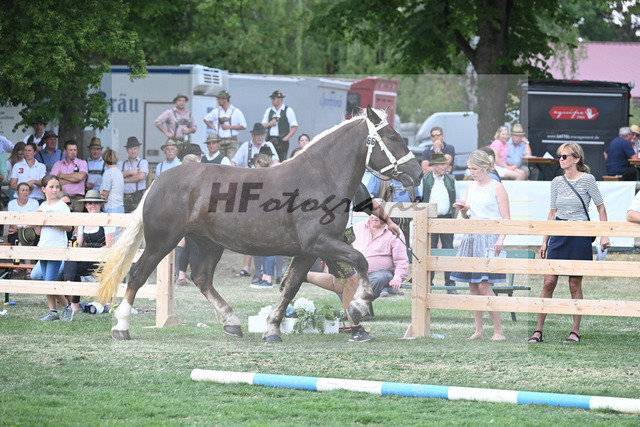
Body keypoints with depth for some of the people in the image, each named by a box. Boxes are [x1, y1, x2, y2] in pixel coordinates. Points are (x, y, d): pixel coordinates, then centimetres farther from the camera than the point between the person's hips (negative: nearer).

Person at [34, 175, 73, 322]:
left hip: (57, 247, -7)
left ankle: (66, 307, 4)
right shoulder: (42, 207, 12)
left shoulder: (62, 206, -5)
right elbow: (38, 231, 15)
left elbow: (69, 227, -13)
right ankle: (53, 311, 13)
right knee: (46, 283, 6)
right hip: (43, 247, 7)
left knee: (50, 282, -12)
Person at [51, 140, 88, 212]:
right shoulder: (58, 164, 15)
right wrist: (73, 179, -3)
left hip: (76, 198, -1)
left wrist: (62, 175, 2)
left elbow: (80, 176, -9)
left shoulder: (82, 163, 11)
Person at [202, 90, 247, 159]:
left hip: (231, 141, -3)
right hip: (219, 140, 3)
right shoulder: (216, 111, 11)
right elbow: (206, 119, 26)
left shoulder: (236, 111, 1)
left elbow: (243, 126, -2)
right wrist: (213, 127, 10)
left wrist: (229, 127, -8)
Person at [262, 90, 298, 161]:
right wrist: (269, 124, -5)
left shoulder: (288, 110, 1)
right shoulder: (269, 111, 15)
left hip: (282, 140, -4)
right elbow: (263, 126, 17)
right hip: (270, 139, 4)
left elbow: (294, 127, -3)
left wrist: (287, 137, -13)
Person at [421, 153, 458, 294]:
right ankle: (428, 282, 5)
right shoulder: (425, 180, 2)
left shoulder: (451, 180, 8)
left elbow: (455, 201, 13)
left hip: (447, 218, 1)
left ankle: (450, 284, 4)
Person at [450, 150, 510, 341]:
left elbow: (506, 218, -7)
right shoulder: (471, 186, 15)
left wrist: (501, 239, -19)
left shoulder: (497, 187, -4)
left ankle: (498, 331, -9)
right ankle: (478, 330, 11)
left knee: (484, 285, -14)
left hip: (489, 238, -7)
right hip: (471, 237, 7)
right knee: (472, 285, 5)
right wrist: (463, 210, 2)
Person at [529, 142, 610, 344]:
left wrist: (604, 236, -8)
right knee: (548, 282, -1)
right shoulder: (557, 182, 8)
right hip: (558, 235, 4)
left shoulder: (587, 180, -5)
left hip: (579, 235, -4)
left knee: (575, 284, 1)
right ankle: (538, 330, 2)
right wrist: (544, 242, 13)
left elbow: (601, 208, -1)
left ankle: (575, 331, 11)